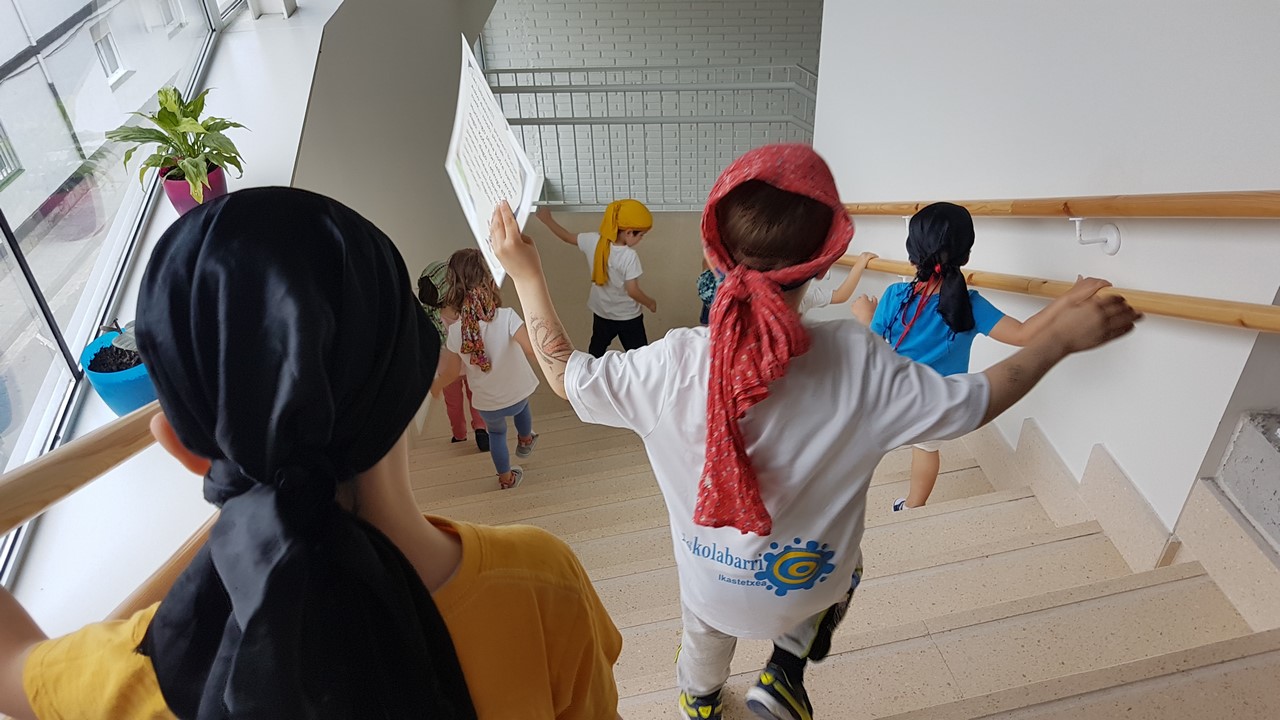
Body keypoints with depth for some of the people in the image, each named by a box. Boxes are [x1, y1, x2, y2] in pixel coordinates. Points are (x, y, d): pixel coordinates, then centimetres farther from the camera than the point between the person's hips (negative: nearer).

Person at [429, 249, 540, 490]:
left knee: (496, 433, 31)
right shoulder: (506, 317, -29)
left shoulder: (455, 331, -19)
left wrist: (435, 386, 13)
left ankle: (506, 478, 48)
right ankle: (525, 441, 60)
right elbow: (533, 350, -39)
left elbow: (452, 372, -8)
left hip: (487, 402, 1)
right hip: (517, 393, -1)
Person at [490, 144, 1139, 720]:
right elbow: (976, 402, -17)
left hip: (709, 578, 1)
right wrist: (1063, 336, -4)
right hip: (806, 585, -1)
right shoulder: (860, 365, -32)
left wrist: (525, 272, -7)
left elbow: (564, 373, -15)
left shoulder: (671, 366, -31)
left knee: (705, 636, 36)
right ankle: (786, 668, 23)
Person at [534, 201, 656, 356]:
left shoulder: (593, 241, -15)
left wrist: (546, 219, 16)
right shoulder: (629, 256, -30)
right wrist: (650, 303, -7)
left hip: (601, 313, 5)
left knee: (597, 350, 27)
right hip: (628, 317, -5)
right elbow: (633, 291, -26)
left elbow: (567, 236, 0)